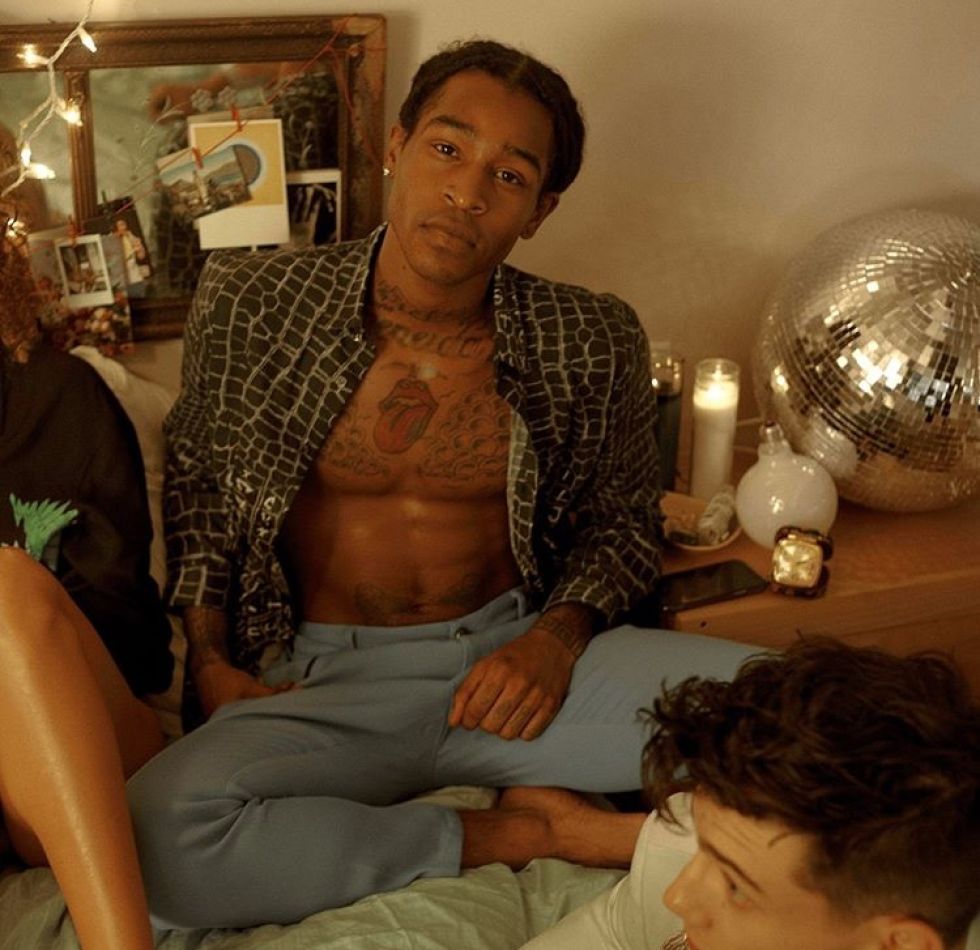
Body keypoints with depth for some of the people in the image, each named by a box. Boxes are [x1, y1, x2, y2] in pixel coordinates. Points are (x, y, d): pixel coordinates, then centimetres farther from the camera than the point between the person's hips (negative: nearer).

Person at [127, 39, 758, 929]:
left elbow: (621, 523, 13)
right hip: (325, 682, 1)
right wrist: (209, 658, 0)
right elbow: (194, 482, 13)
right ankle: (529, 836, -17)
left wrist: (557, 637, -8)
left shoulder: (593, 342, 0)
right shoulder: (248, 302, -1)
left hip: (514, 659, 0)